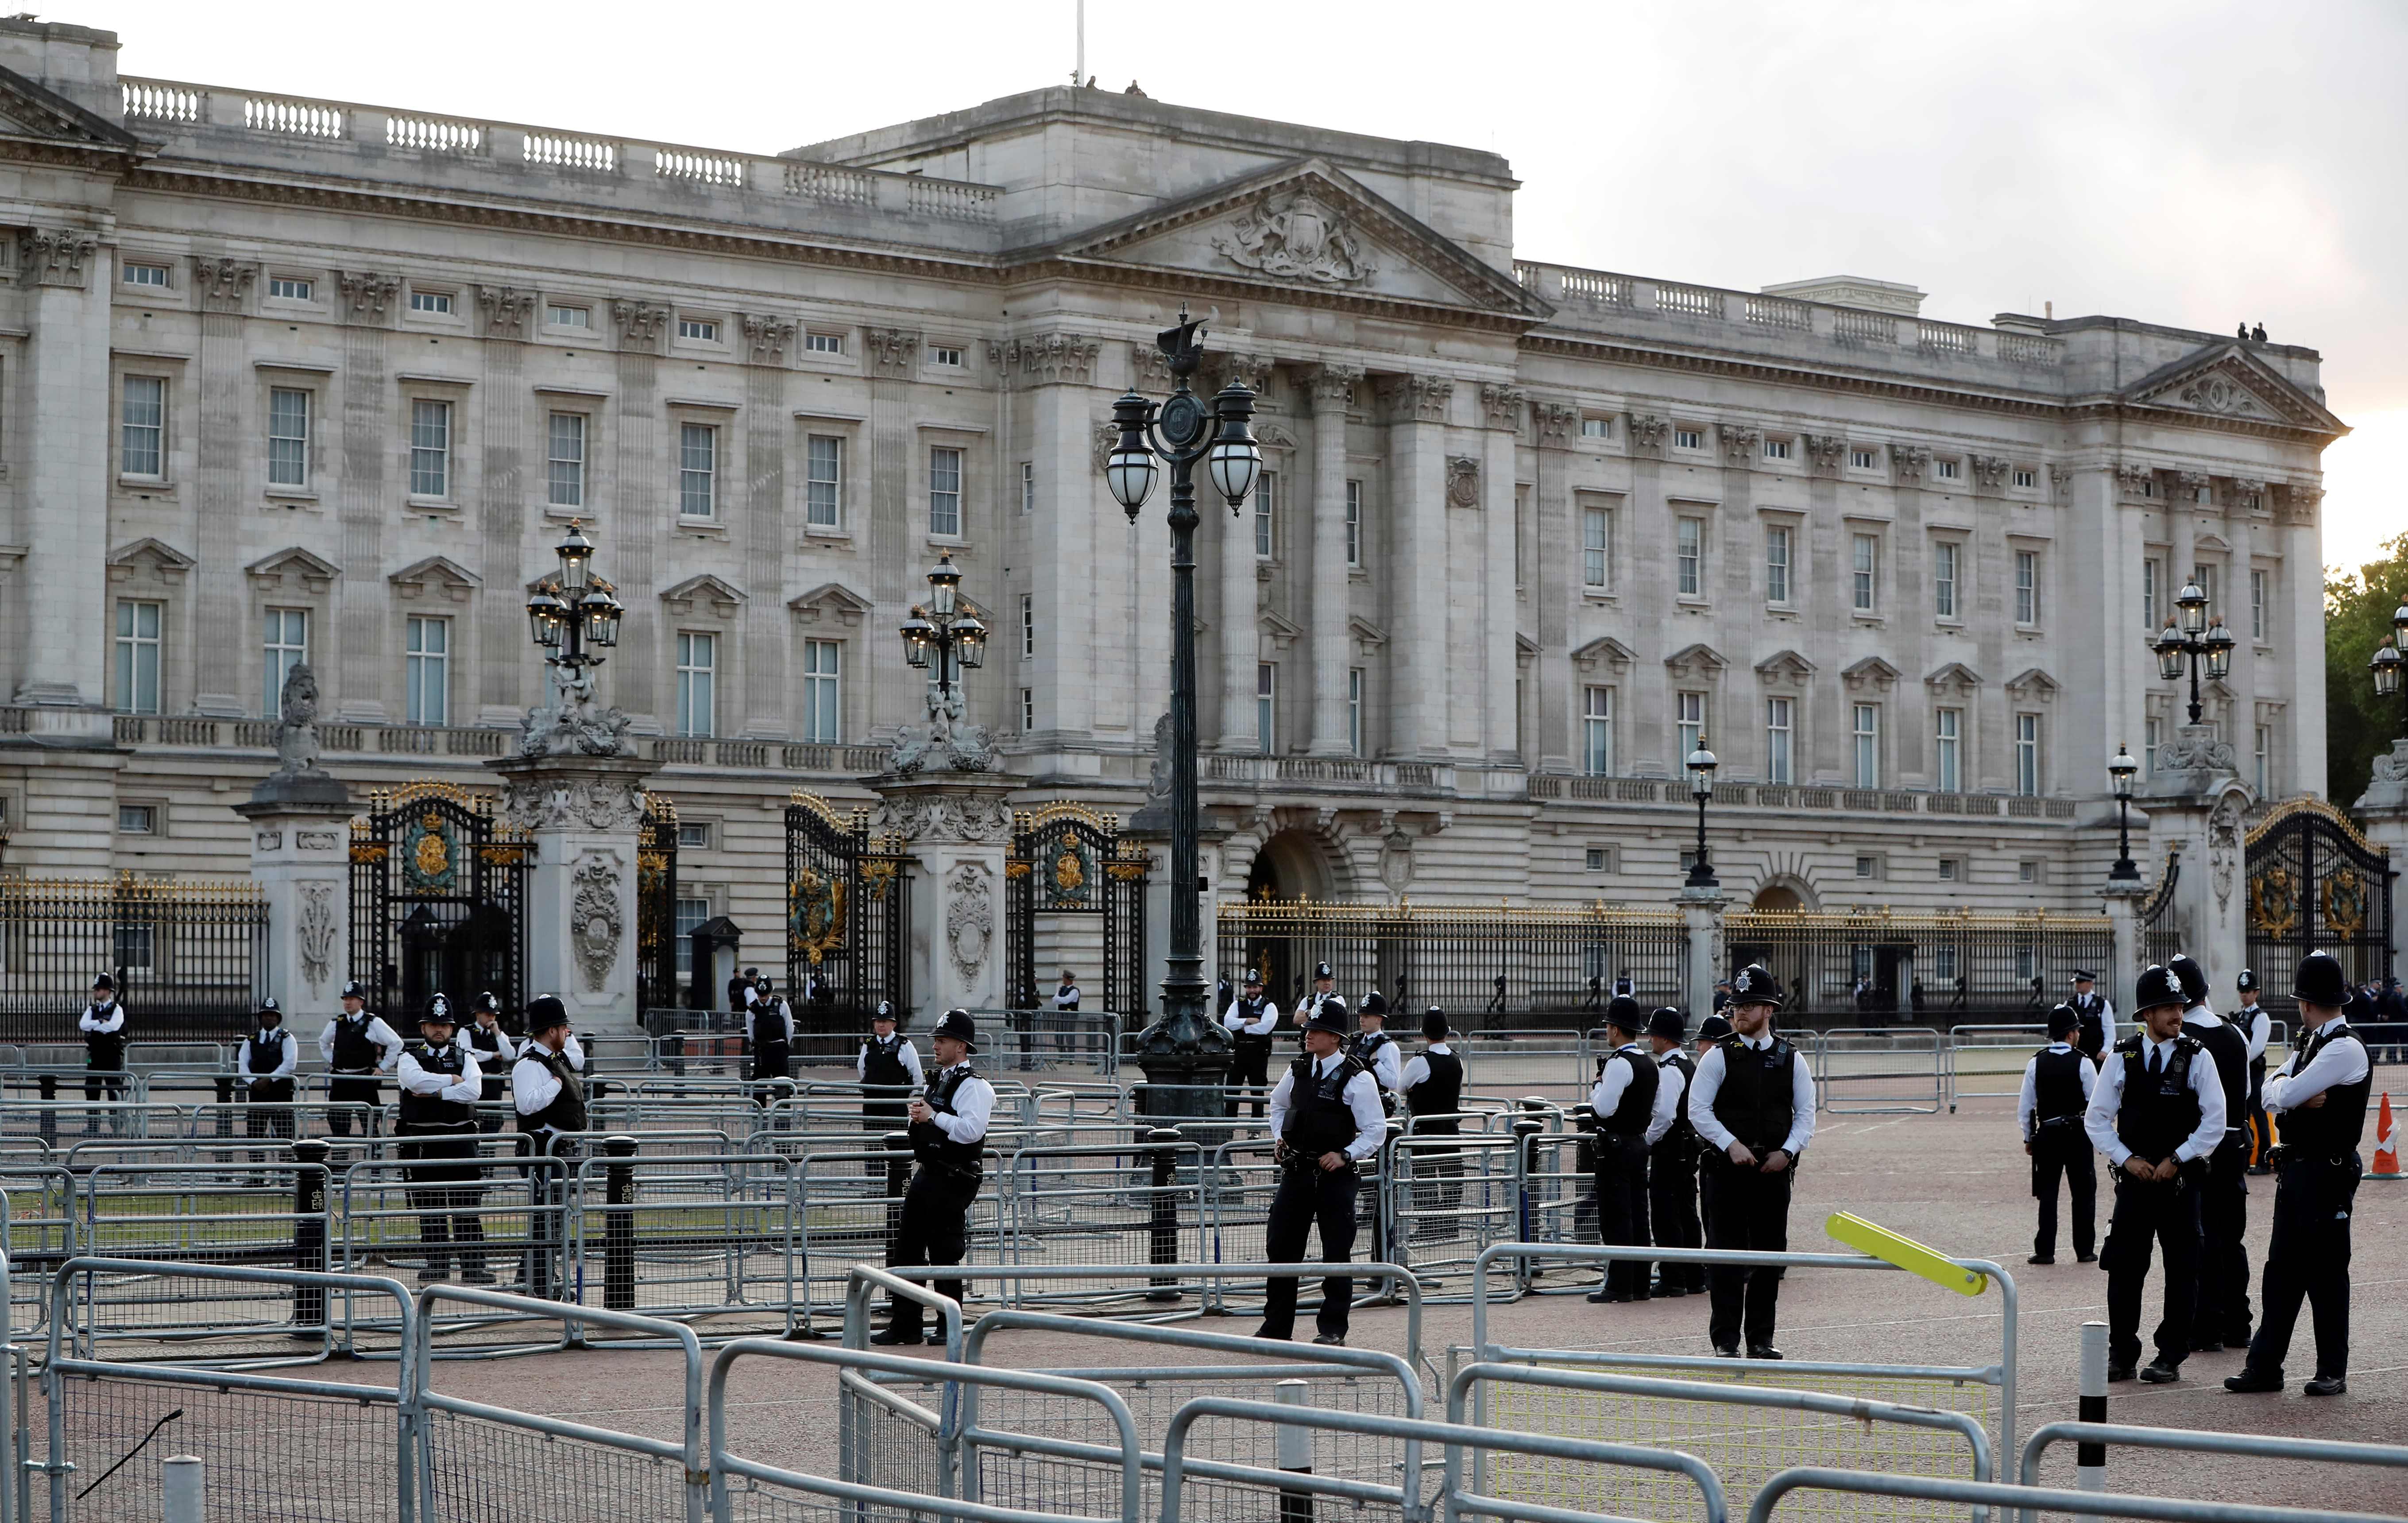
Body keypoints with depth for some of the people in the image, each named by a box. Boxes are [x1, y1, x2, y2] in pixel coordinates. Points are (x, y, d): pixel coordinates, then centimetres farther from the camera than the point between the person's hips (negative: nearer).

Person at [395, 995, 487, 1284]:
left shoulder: (465, 1058, 11)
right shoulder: (410, 1058, 7)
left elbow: (474, 1091, -8)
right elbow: (416, 1080, -17)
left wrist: (436, 1092, -12)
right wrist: (453, 1081, -8)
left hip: (460, 1139, 0)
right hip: (422, 1139, 0)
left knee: (467, 1206, -3)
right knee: (429, 1206, 4)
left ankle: (474, 1267, -2)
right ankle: (437, 1265, 12)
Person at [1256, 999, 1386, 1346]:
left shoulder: (1357, 1079, -9)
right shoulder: (1299, 1070, 7)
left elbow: (1376, 1131, -6)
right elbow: (1277, 1104, 27)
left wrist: (1345, 1155, -16)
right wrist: (1280, 1138, 13)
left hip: (1336, 1175, -5)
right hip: (1297, 1172, 5)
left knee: (1336, 1252, 2)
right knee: (1281, 1246, 4)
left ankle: (1333, 1328, 11)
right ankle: (1276, 1326, 13)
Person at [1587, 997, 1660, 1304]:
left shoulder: (1619, 1063, -17)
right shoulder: (1651, 1063, 12)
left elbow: (1604, 1108, -22)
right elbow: (1657, 1110, 17)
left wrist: (1598, 1084, -6)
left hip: (1616, 1147, -9)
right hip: (1640, 1142, 9)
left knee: (1615, 1219, -6)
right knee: (1637, 1215, 11)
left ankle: (1619, 1285, -6)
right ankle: (1639, 1284, 14)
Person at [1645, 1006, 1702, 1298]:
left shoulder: (1668, 1071, -17)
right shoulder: (1690, 1066, 14)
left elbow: (1665, 1115, -25)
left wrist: (1647, 1141, -12)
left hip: (1669, 1150, -10)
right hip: (1689, 1147, 10)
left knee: (1665, 1216, -5)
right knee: (1687, 1213, 13)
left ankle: (1672, 1279, -5)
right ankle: (1694, 1276, 17)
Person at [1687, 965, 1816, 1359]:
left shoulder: (1791, 1060, 7)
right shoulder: (1719, 1056, -1)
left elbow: (1805, 1115, 8)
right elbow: (1698, 1109, -4)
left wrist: (1787, 1152, -8)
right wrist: (1731, 1145, -15)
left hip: (1774, 1168, 3)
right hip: (1727, 1167, -3)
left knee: (1770, 1253, 6)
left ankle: (1761, 1338, 14)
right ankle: (1725, 1341, 1)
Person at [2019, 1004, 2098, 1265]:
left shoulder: (2037, 1063, -1)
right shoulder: (2083, 1063, -8)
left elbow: (2025, 1106, 1)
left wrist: (2028, 1137, 11)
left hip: (2047, 1135, 2)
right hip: (2079, 1136, -2)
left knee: (2047, 1194, 6)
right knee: (2083, 1194, 8)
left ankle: (2045, 1251, 3)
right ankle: (2084, 1250, 9)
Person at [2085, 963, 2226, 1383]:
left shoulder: (2197, 1058, -2)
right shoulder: (2122, 1058, 2)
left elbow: (2214, 1123, -3)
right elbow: (2097, 1118, 5)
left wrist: (2175, 1160, -9)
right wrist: (2127, 1159, -6)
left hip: (2181, 1179, -1)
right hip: (2133, 1177, 1)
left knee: (2181, 1270, 2)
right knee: (2123, 1268, 2)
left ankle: (2171, 1356, 10)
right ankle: (2121, 1354, 11)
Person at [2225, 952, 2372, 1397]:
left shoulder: (2346, 1048, -15)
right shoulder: (2310, 1044, 16)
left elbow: (2287, 1094, -20)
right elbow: (2271, 1096, 9)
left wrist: (2288, 1090, 1)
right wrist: (2300, 1097, -9)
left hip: (2327, 1173, -9)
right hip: (2295, 1171, 9)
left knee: (2326, 1272, -1)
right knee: (2283, 1269, 9)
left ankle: (2333, 1372, 8)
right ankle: (2265, 1366, 13)